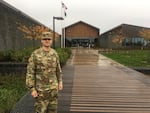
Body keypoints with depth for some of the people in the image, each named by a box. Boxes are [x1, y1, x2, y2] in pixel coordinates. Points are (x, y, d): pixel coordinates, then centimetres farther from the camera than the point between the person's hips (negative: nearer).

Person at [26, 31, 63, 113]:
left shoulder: (54, 53, 0)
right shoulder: (35, 54, -16)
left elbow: (58, 68, 12)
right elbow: (30, 72, -14)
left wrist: (60, 82, 8)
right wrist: (32, 89, -17)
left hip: (53, 86, 4)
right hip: (41, 87, -4)